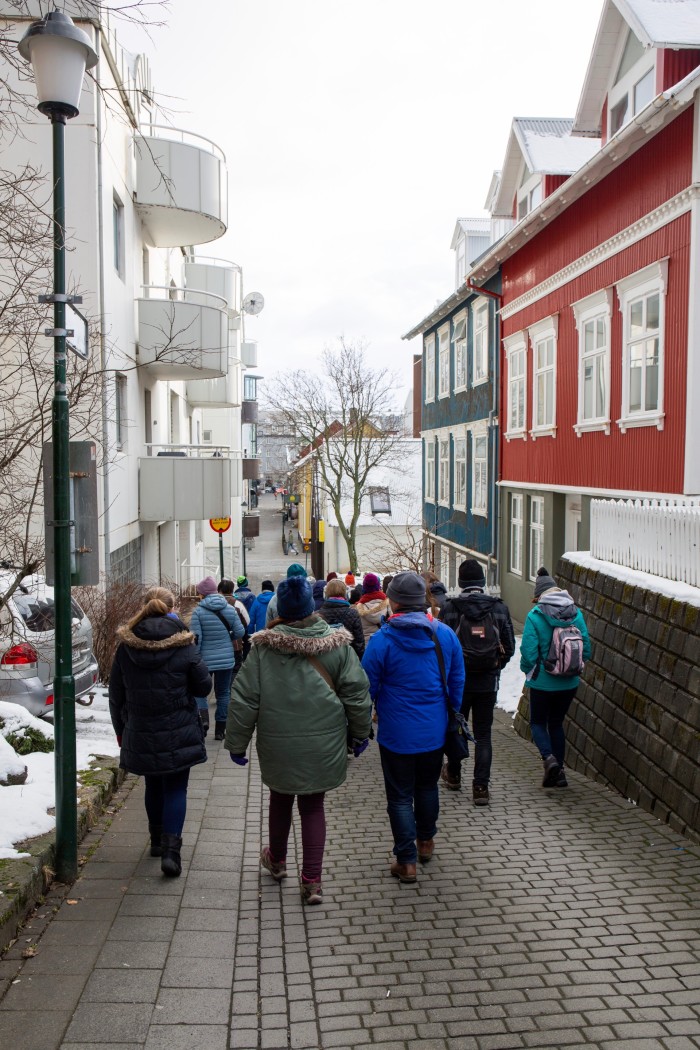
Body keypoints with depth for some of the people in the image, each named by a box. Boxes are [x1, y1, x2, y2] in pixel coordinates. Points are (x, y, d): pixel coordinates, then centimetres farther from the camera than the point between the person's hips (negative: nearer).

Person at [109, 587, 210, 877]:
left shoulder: (126, 647, -3)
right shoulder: (183, 646, -12)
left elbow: (116, 694, 4)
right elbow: (203, 686, -5)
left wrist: (121, 730, 16)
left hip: (140, 734, 3)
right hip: (178, 734, -3)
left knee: (153, 786, 20)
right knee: (175, 789, 5)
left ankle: (157, 840, 34)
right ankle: (170, 848, -5)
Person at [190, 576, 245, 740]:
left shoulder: (198, 611, -12)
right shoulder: (230, 609, -2)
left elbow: (196, 639, -14)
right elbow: (240, 632, 0)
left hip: (205, 660, -3)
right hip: (227, 659, 3)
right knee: (223, 693, 12)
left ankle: (203, 718, -10)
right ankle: (220, 730, 17)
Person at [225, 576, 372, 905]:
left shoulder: (263, 647, -11)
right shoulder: (337, 645, -9)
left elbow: (244, 700, -7)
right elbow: (357, 693, -5)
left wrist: (237, 742, 3)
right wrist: (360, 733, 10)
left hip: (278, 747, 0)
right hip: (323, 747, 0)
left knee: (281, 798, 23)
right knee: (313, 806, 14)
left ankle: (277, 860, 43)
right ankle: (312, 880, 11)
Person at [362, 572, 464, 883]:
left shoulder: (382, 640, -16)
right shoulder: (446, 635, -3)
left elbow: (367, 688, -10)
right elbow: (457, 682, 6)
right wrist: (453, 717, 19)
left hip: (397, 734, -4)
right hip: (434, 732, 4)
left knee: (400, 796, 8)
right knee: (428, 787, 24)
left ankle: (406, 861, 12)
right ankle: (426, 841, 40)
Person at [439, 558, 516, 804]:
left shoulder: (449, 608, -12)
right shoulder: (499, 608, -5)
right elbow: (509, 646, -1)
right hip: (488, 681, 1)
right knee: (483, 734, 8)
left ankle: (453, 775, 35)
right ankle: (481, 787, 4)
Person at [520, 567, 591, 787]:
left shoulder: (535, 616, -16)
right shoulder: (576, 613, -4)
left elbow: (529, 652, -17)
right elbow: (586, 648, -1)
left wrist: (527, 670, 4)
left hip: (543, 682, -4)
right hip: (569, 682, 4)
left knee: (538, 722, 14)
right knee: (557, 723, 19)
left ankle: (548, 757, -11)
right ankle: (559, 771, 18)